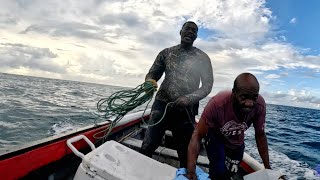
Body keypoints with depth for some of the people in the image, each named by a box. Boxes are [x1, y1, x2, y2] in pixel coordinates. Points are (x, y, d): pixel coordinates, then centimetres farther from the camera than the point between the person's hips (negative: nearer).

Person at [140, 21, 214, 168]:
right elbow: (152, 74, 12)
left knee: (185, 152, 7)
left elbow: (207, 85, 1)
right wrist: (150, 82, -13)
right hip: (162, 104, 1)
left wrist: (190, 98, -17)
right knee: (147, 147, -3)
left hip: (186, 109, -1)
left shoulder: (202, 58, 6)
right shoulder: (166, 53, 11)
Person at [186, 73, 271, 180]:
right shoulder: (217, 103, -42)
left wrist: (267, 167, -10)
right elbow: (197, 136, -37)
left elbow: (260, 136, -14)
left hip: (237, 142, 4)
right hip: (216, 137, -3)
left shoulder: (259, 105, -32)